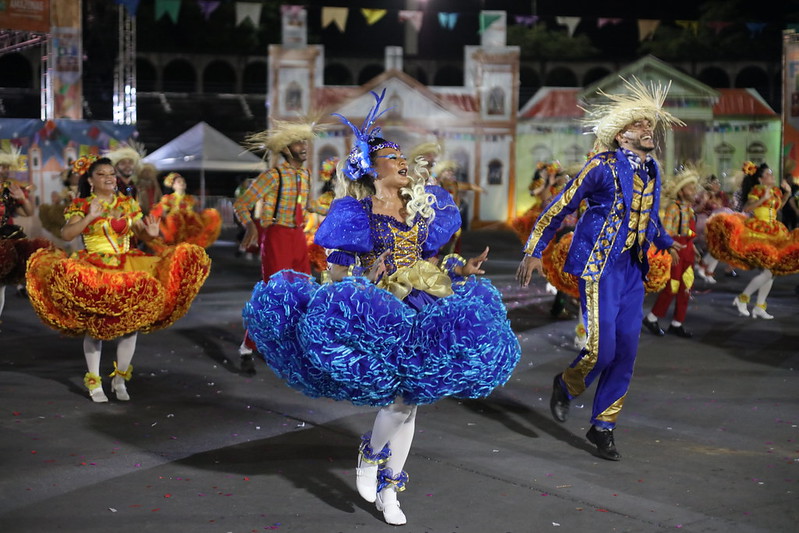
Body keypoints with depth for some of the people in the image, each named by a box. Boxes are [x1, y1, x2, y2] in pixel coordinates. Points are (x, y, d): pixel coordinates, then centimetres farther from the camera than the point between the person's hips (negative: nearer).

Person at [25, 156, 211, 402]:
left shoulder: (128, 204, 9)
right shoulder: (81, 206, -1)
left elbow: (142, 234, 10)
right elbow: (66, 234, -15)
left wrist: (151, 233, -13)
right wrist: (89, 217, -28)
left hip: (128, 268, 4)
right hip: (94, 271, -4)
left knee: (132, 323, 0)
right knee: (95, 325, -7)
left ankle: (120, 380, 15)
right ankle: (94, 383, 6)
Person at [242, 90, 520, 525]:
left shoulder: (422, 208, 14)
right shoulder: (357, 211, -2)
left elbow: (430, 264, 16)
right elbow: (338, 270, -4)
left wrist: (463, 269, 0)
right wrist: (347, 298, -23)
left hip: (419, 312, 6)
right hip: (373, 313, -5)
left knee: (409, 399, 6)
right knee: (400, 398, -18)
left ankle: (388, 491, 20)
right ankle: (369, 456, 14)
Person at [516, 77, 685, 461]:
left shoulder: (651, 171, 10)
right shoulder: (603, 166, -9)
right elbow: (560, 206, -5)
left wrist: (666, 242, 15)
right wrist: (534, 251, -6)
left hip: (632, 270, 6)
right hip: (600, 267, -6)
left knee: (626, 350, 4)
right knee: (602, 349, -11)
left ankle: (603, 426, 17)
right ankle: (566, 385, 22)